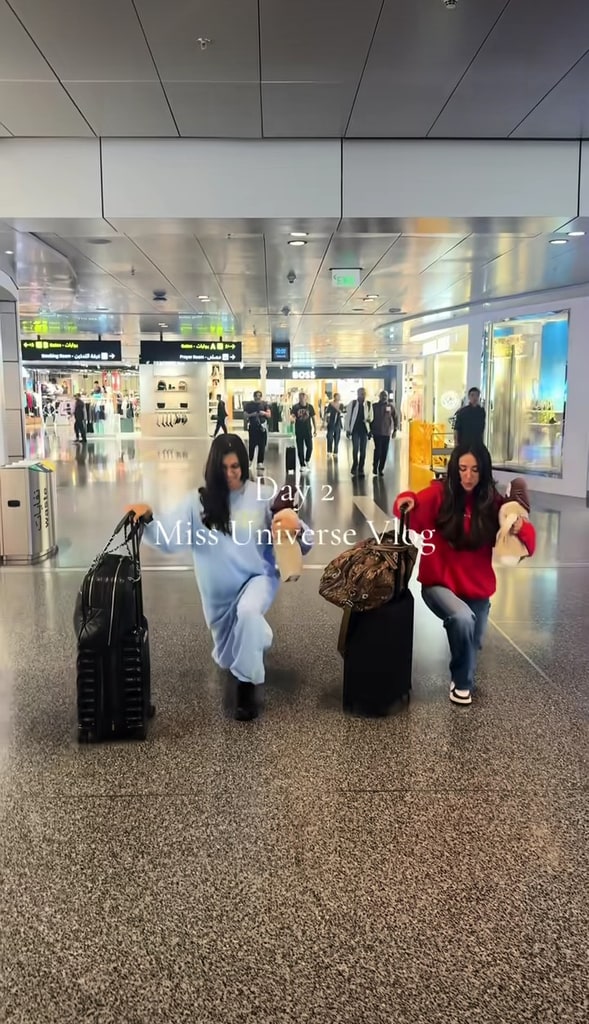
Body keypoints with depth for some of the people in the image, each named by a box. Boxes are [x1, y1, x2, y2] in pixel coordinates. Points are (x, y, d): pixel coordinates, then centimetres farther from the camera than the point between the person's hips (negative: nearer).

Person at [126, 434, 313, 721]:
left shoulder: (263, 495, -12)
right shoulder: (199, 501, -10)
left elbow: (289, 534, -13)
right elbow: (168, 538, -17)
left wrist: (296, 529, -36)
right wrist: (147, 520, -35)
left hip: (258, 576, -3)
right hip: (220, 589, 3)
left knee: (247, 612, -38)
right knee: (228, 658, 20)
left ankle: (247, 684, -17)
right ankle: (254, 635, 57)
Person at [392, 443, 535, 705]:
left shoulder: (493, 503, -6)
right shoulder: (439, 494, -11)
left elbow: (527, 542, -8)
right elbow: (412, 516, -26)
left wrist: (520, 528, -30)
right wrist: (407, 501, -47)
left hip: (477, 588, 4)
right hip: (439, 584, -3)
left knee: (473, 643, 12)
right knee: (463, 618, -31)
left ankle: (462, 677, 51)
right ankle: (461, 681, -5)